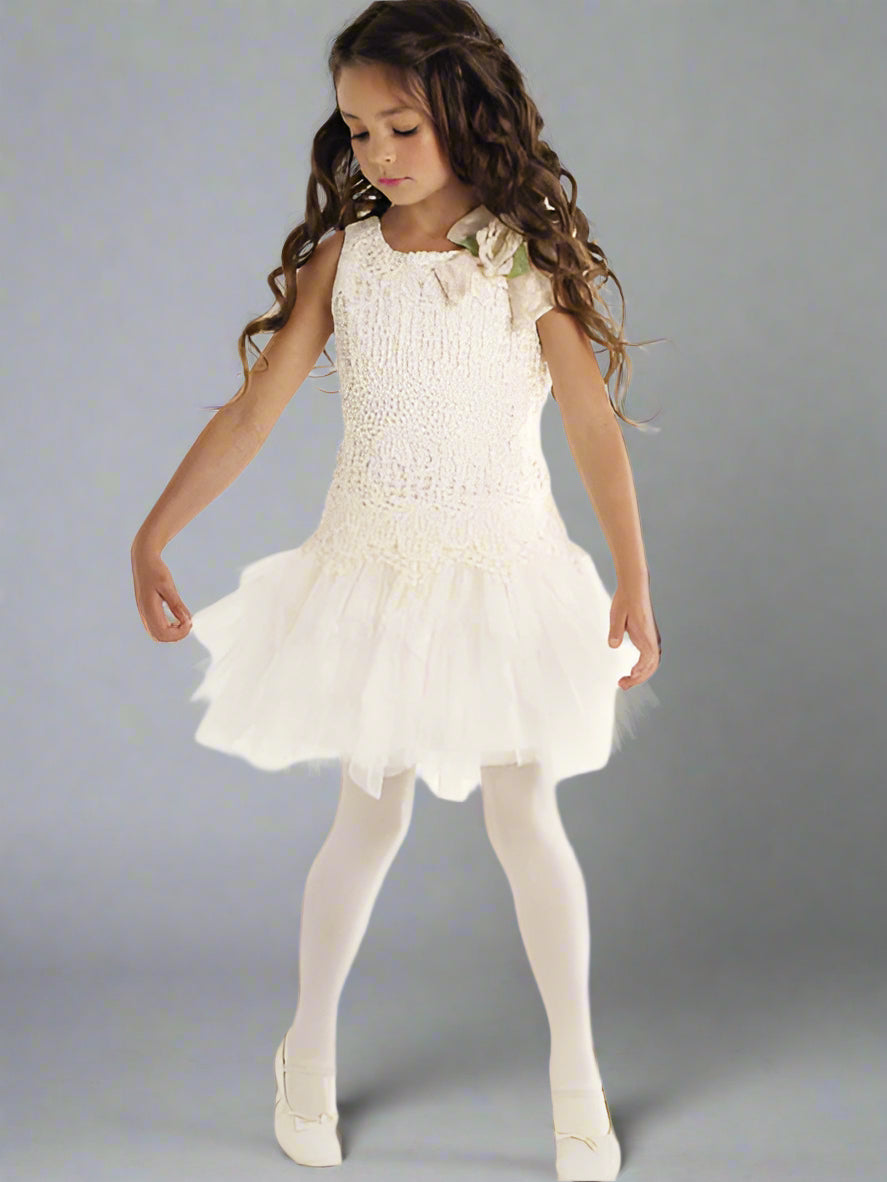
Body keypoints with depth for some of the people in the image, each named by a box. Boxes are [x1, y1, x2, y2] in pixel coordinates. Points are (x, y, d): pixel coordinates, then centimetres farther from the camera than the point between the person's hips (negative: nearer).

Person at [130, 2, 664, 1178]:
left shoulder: (531, 256, -7)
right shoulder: (343, 254, -3)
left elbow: (594, 424, -6)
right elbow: (251, 411, -5)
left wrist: (633, 585, -7)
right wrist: (152, 537, -11)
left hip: (505, 565, -1)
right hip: (373, 568, 1)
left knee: (523, 813, 2)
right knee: (371, 816, 9)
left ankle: (576, 1066, 20)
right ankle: (310, 1048, 29)